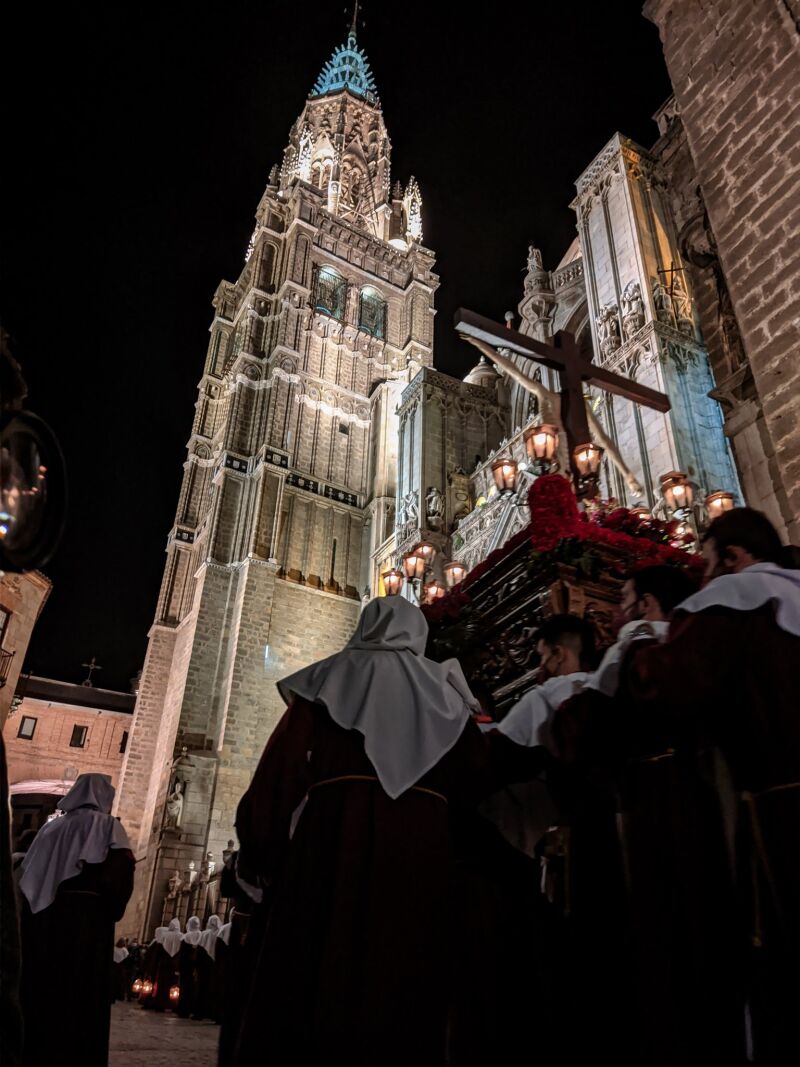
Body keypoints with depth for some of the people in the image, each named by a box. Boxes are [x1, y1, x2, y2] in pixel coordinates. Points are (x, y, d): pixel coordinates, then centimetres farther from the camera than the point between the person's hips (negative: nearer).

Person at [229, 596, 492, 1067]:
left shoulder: (333, 674, 13)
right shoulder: (441, 687, 18)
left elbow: (285, 758, 3)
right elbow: (475, 765, 7)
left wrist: (261, 844, 7)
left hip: (331, 829, -1)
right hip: (420, 840, 1)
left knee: (315, 964, 2)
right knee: (401, 975, 5)